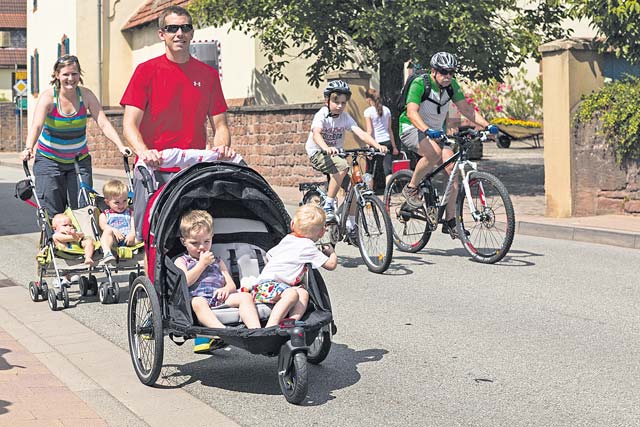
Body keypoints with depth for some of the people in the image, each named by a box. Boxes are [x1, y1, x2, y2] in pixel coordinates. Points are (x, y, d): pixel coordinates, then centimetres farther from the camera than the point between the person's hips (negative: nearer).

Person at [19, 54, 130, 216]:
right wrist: (29, 148, -45)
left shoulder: (86, 95, -8)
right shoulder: (48, 97, -14)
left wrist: (121, 146, -28)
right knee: (52, 212, -5)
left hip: (79, 159, 2)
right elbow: (36, 126, -27)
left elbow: (104, 124, -15)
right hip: (49, 159, -2)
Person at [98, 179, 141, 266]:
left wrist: (132, 234, -16)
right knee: (107, 232, -33)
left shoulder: (130, 212, 26)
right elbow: (103, 226, 1)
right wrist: (114, 230, -21)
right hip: (113, 240, -2)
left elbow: (134, 225, 8)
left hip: (128, 238, 2)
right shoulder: (104, 214, 22)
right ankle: (107, 254, -53)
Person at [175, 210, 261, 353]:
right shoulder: (181, 261, 20)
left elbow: (232, 285, 19)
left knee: (245, 297, -23)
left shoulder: (217, 261, 31)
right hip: (197, 298, -4)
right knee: (198, 302, -41)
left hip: (219, 299, 4)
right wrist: (202, 263, 3)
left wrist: (226, 289, -6)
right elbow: (185, 282, -2)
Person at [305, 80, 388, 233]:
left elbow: (360, 132, -16)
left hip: (336, 153, 6)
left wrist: (377, 145, -34)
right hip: (317, 153, -6)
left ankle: (351, 224, 6)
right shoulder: (321, 115, -17)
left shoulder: (345, 117, -4)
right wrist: (326, 148, -57)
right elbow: (316, 134, -36)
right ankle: (328, 205, -22)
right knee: (342, 167, -33)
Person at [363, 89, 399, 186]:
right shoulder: (386, 109, 9)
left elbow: (369, 131, -9)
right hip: (387, 142, 4)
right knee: (388, 170, -1)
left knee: (371, 171, 10)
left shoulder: (368, 111, -5)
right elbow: (390, 130, 11)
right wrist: (394, 146, 14)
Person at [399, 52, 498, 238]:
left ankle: (450, 221, -9)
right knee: (434, 153, -37)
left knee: (452, 166, -14)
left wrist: (487, 125, -14)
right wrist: (427, 130, -49)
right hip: (412, 130, -6)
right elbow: (412, 112, -32)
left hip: (436, 133, 6)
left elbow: (466, 109, 1)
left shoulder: (451, 85, -1)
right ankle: (411, 188, -13)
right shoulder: (420, 84, -20)